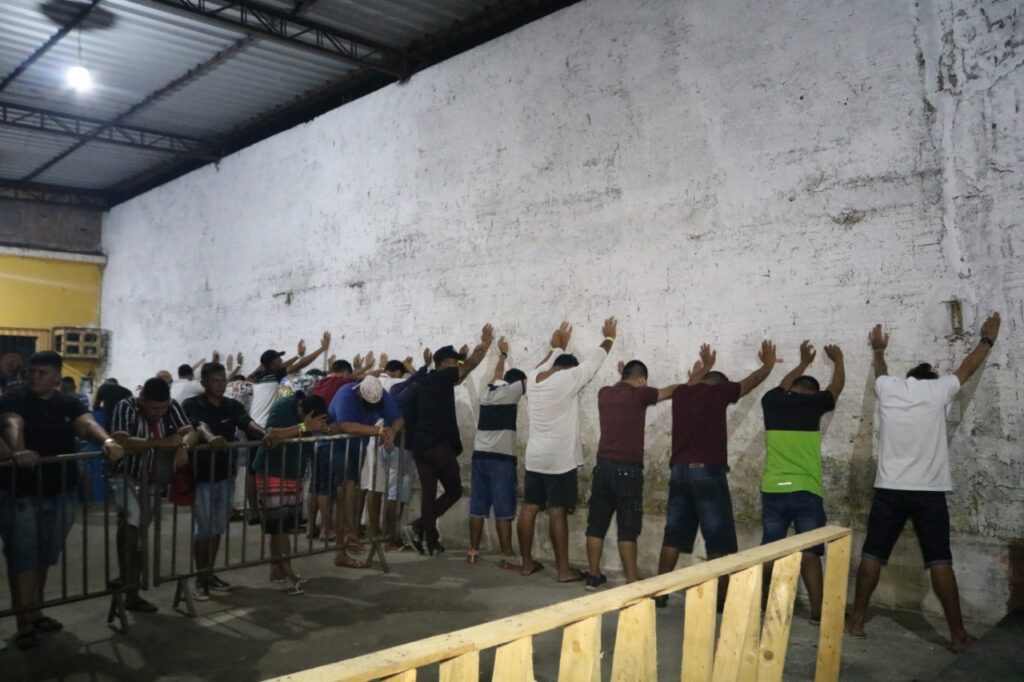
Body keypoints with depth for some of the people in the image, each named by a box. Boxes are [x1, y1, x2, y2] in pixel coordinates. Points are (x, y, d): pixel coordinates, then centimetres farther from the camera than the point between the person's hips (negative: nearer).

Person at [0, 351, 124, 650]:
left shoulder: (69, 403, 5)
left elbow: (87, 423, -14)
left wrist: (107, 441, -37)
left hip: (59, 493, 5)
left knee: (43, 558, 16)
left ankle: (35, 613, 30)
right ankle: (25, 624, 5)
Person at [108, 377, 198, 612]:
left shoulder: (171, 407, -7)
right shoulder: (126, 407, -21)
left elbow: (191, 432, -13)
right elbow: (120, 441, -35)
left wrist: (183, 446, -36)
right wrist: (162, 442, -33)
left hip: (150, 479, 5)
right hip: (123, 476, -5)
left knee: (139, 534, 11)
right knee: (130, 521, -28)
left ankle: (132, 593, 22)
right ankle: (127, 588, -18)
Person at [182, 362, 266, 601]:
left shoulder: (233, 406, 4)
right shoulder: (192, 405, -9)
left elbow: (247, 423, -15)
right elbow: (199, 425, -31)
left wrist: (264, 434, -38)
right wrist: (210, 437, -54)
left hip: (225, 475, 5)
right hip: (200, 475, -5)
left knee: (217, 528, 13)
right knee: (203, 529, -1)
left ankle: (210, 574, 26)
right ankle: (200, 578, 11)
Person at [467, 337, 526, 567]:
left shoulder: (489, 391, 14)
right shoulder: (511, 392, -4)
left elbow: (497, 375, 34)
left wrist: (503, 354, 49)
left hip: (480, 455, 7)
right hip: (501, 457, -6)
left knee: (478, 506, 9)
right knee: (503, 509, -4)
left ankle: (473, 551, 13)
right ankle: (508, 556, -2)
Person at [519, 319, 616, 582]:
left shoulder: (534, 378, 5)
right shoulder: (566, 379, -13)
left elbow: (548, 362, 27)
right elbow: (593, 361, -1)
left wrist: (559, 345, 43)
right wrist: (609, 337, 14)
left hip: (534, 457, 7)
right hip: (560, 459, -7)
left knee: (529, 508, 9)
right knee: (557, 512, -4)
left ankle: (527, 563, 18)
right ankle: (564, 569, 3)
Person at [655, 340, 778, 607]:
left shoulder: (680, 393, 11)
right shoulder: (718, 392, -3)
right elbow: (750, 382, 11)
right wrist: (768, 364, 30)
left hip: (680, 472, 6)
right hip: (708, 473, -6)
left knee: (674, 535, 11)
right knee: (719, 541, 4)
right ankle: (720, 597, 9)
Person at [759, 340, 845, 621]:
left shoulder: (771, 401, 6)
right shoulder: (813, 403, -2)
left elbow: (782, 386, 30)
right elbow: (836, 386, 18)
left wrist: (804, 362, 42)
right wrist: (838, 360, 37)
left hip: (772, 490, 3)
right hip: (805, 491, -3)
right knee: (809, 552, 0)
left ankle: (764, 602, 18)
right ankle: (817, 610, 0)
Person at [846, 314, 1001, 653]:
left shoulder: (889, 388, 3)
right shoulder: (937, 390, 0)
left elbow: (880, 370, 28)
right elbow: (968, 367, 18)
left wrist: (879, 349, 50)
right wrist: (988, 339, 36)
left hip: (889, 490, 1)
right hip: (929, 492, -1)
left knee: (872, 556, 7)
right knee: (940, 563, 3)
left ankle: (857, 621, 12)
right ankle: (958, 634, 9)